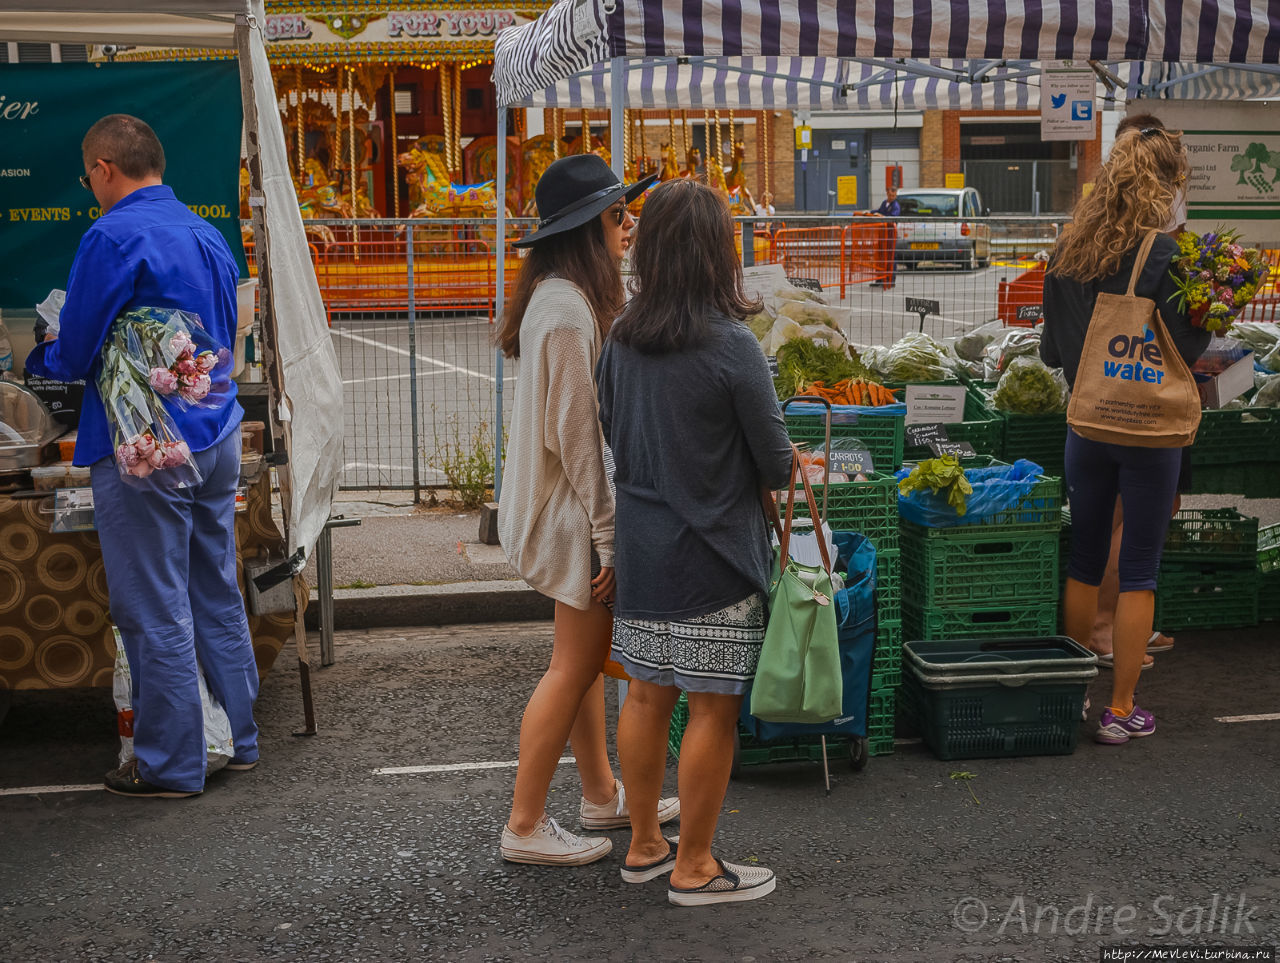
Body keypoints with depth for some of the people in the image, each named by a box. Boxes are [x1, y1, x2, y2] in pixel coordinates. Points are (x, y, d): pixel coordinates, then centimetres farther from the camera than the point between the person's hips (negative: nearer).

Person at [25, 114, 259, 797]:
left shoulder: (113, 238, -14)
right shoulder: (209, 236, 11)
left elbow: (73, 355, -13)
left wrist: (38, 358, 11)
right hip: (217, 436, 8)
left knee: (155, 613, 1)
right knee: (217, 600, 16)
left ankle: (171, 765, 10)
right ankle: (239, 740, 26)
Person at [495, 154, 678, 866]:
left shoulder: (568, 298, 11)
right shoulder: (567, 311, -22)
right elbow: (574, 435, -23)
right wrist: (609, 534, -20)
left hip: (570, 506, 10)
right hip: (577, 511, -10)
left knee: (587, 656, 18)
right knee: (577, 664, -1)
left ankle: (602, 795, 32)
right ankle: (526, 827, 9)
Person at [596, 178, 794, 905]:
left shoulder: (621, 341, 1)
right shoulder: (731, 347, -17)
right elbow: (778, 465, -11)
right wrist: (783, 467, 10)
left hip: (640, 548, 7)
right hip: (712, 555, -7)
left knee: (647, 695, 16)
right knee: (714, 709, 5)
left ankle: (645, 845, 29)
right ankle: (694, 867, 16)